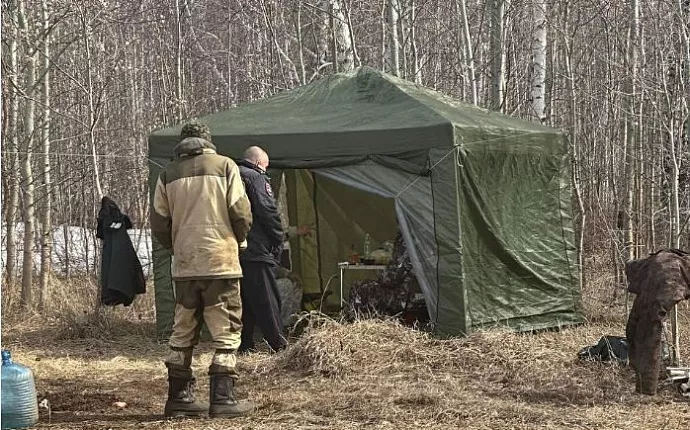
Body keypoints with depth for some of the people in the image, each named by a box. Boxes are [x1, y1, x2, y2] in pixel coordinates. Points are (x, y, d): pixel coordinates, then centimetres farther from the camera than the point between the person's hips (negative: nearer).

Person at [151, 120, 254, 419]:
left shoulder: (168, 174, 8)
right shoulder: (224, 165, 0)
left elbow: (159, 224, 6)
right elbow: (241, 213, -5)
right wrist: (238, 240, 15)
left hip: (184, 267, 4)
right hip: (221, 262, -3)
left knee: (183, 332, 13)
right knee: (226, 332, 2)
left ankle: (179, 397, 16)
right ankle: (222, 399, -4)